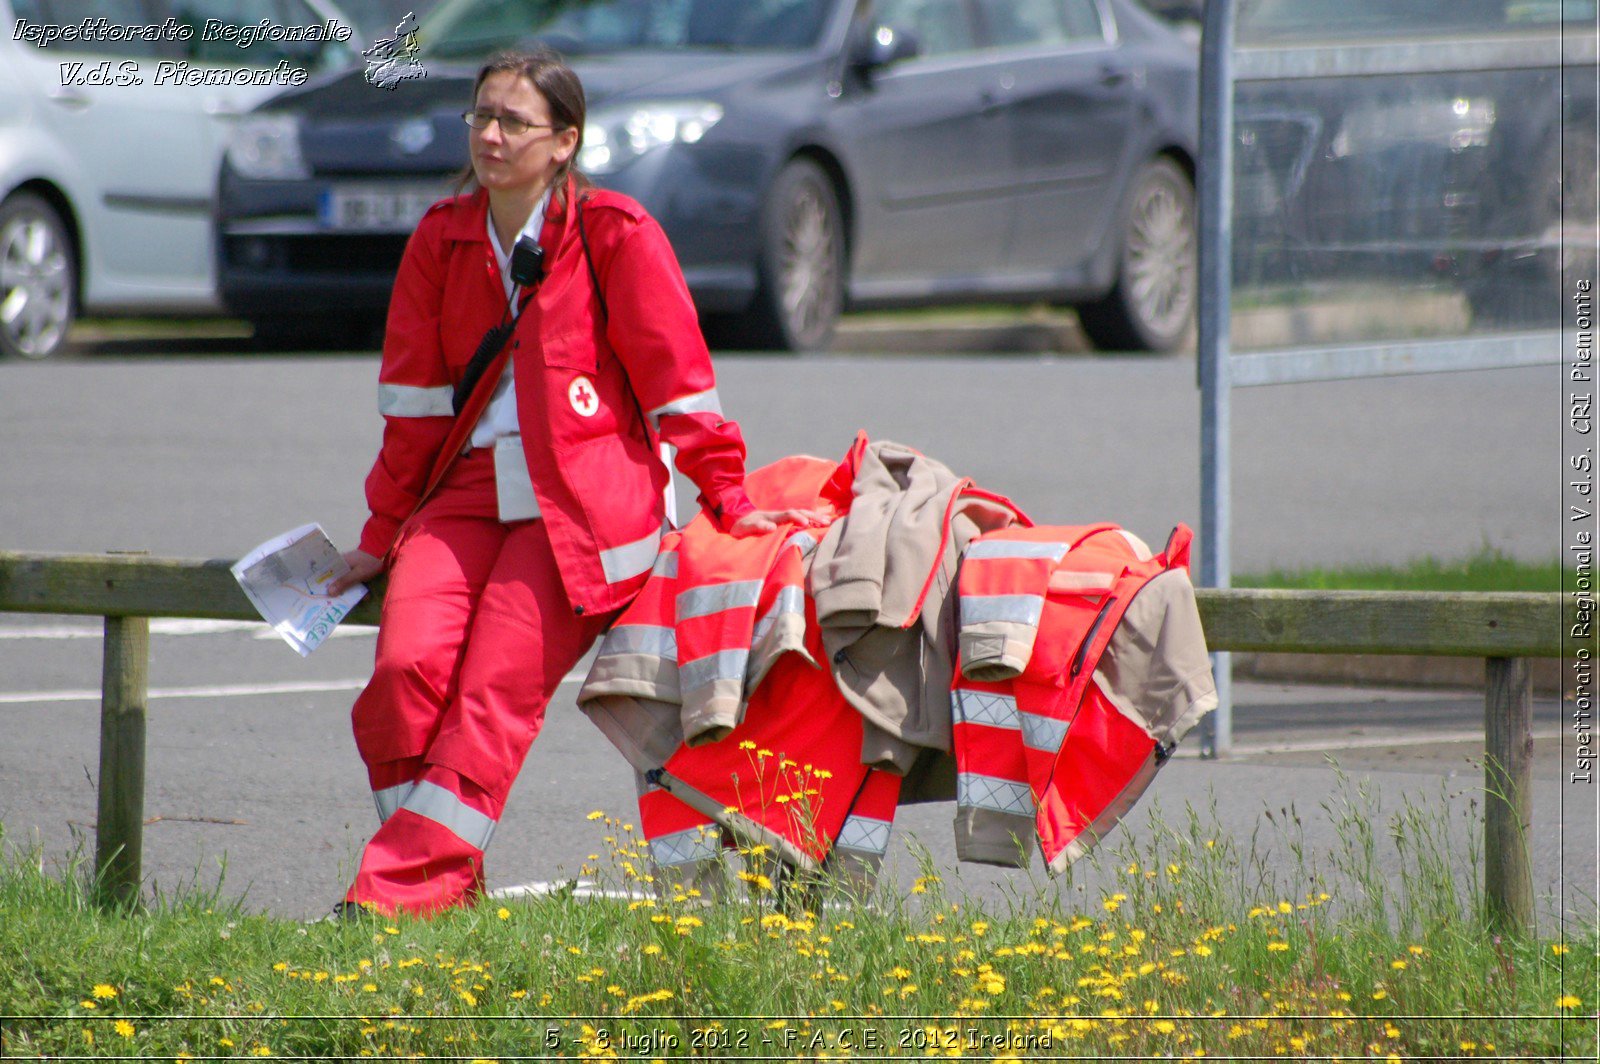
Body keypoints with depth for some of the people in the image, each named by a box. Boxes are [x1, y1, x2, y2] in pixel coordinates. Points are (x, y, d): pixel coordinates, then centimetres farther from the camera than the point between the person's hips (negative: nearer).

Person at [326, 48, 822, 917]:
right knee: (408, 664, -19)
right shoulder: (442, 238, 11)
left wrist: (726, 501, -1)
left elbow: (676, 379, 0)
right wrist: (382, 534, 18)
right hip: (467, 490, 5)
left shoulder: (613, 234, -3)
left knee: (497, 688, -19)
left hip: (581, 501, -4)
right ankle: (451, 879, -9)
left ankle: (407, 884, -17)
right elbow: (414, 397, 16)